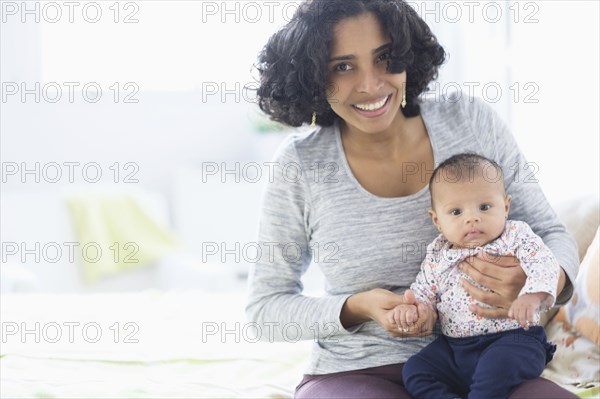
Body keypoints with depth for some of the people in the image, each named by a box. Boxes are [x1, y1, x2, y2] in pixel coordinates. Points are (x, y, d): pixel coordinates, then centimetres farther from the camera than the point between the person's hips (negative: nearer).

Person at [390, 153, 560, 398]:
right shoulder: (437, 257, 11)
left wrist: (531, 296, -34)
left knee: (498, 365, -35)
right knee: (414, 371, -10)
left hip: (513, 339, -5)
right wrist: (409, 308, -7)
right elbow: (422, 293, 18)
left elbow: (544, 265, -13)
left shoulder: (517, 236, 0)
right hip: (453, 348, 5)